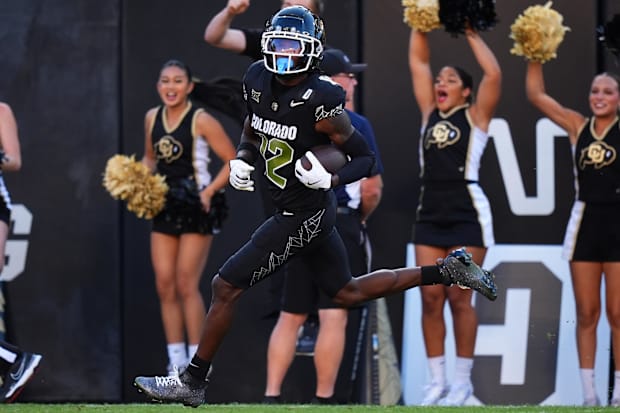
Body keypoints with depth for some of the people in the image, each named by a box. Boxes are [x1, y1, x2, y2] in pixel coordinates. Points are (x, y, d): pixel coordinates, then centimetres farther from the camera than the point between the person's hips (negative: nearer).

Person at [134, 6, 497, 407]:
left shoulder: (321, 103, -22)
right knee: (349, 292, 21)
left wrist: (330, 179, -30)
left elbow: (366, 158, -13)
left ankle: (193, 383, 8)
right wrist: (241, 160, -3)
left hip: (303, 216, -9)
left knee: (225, 287, -5)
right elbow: (252, 135, 17)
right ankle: (448, 270, 25)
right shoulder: (258, 80, 0)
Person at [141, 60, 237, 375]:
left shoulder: (201, 120, -12)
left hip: (196, 207, -6)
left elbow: (233, 160, -11)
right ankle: (176, 363, 12)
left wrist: (210, 191, -18)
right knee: (164, 285, 4)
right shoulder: (152, 118, 6)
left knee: (186, 285, -7)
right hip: (165, 206, 6)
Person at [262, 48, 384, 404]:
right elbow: (372, 189, -10)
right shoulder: (354, 125, -8)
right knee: (333, 317, -3)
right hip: (340, 224, -6)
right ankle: (324, 401, -4)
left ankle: (271, 397, 8)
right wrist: (361, 216, 8)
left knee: (291, 317, 12)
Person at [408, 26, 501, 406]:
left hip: (467, 212, -5)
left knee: (459, 297, -4)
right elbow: (419, 62, 15)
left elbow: (494, 74, -12)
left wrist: (472, 35, -5)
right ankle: (437, 381, 7)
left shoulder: (475, 116, 2)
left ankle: (463, 381, 4)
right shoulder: (430, 114, 14)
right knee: (431, 297, 1)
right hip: (431, 212, 5)